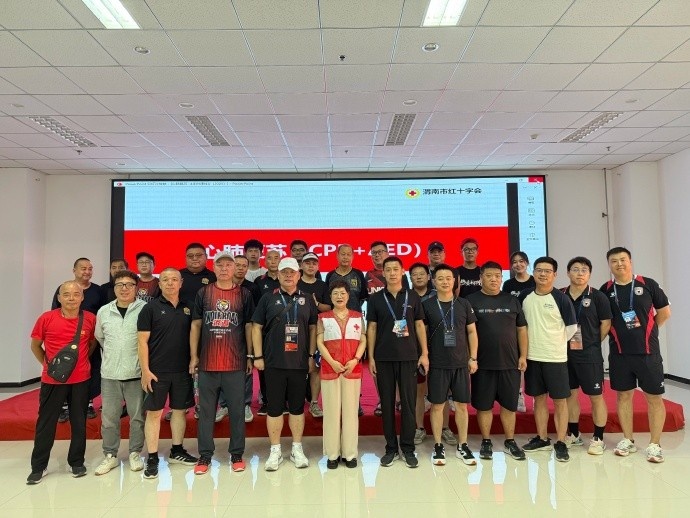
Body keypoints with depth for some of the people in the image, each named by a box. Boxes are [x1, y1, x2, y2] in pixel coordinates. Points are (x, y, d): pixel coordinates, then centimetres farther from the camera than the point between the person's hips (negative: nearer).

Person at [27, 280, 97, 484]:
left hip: (80, 379, 1)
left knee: (79, 422, 11)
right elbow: (35, 345, 6)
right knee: (45, 423, 9)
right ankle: (38, 466, 24)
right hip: (52, 379, 0)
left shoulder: (90, 319, -6)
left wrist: (81, 360, 5)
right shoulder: (46, 318, -9)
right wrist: (47, 363, 3)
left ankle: (77, 462, 26)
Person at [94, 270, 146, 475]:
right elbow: (100, 338, 20)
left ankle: (135, 453, 24)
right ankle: (110, 455, 26)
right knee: (109, 417, 12)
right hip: (109, 373, 4)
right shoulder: (103, 311, 6)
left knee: (137, 416, 8)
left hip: (136, 373, -3)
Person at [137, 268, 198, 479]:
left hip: (182, 370, 4)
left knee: (180, 410, 13)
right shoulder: (150, 308, -4)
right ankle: (152, 458, 14)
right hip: (157, 371, -4)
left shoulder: (187, 308, 7)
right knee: (154, 412, 3)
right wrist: (145, 370, -12)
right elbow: (142, 341, -7)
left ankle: (177, 451, 28)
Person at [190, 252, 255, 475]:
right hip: (207, 363, 1)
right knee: (206, 411, 9)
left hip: (235, 364, -1)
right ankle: (205, 455, 23)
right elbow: (195, 325, 6)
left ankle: (237, 454, 21)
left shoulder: (244, 294, 3)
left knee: (237, 410, 7)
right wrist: (193, 356, 2)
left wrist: (250, 356, 2)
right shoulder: (203, 293, 5)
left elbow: (249, 326, 5)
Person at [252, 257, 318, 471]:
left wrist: (311, 355, 4)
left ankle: (297, 449, 23)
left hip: (300, 363, 1)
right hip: (273, 363, -1)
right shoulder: (268, 298, 3)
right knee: (274, 408, 5)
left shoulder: (307, 299, 7)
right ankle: (275, 451, 19)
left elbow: (313, 328, 9)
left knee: (297, 407, 10)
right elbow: (257, 328, 3)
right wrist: (258, 356, -2)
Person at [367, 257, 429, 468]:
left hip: (409, 356, 0)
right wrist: (370, 357, -1)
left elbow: (419, 325, 6)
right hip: (383, 358, 0)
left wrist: (424, 353, 0)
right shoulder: (375, 298, 3)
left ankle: (408, 448, 16)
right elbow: (371, 328, 4)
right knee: (387, 403, 6)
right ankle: (391, 447, 19)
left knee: (408, 402, 4)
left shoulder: (413, 296, 4)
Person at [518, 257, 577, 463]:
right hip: (532, 356, 3)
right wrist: (532, 341, 9)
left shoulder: (561, 298, -8)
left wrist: (556, 342, 3)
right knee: (539, 398, 13)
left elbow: (572, 326, -1)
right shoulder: (524, 296, 2)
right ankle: (542, 438, 26)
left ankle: (560, 442, 15)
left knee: (560, 399, 4)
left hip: (555, 357, -3)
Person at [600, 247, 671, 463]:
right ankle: (628, 440, 23)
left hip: (648, 351, -2)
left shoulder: (648, 284, -3)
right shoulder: (606, 290, 1)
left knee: (653, 396, 4)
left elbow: (664, 312, 5)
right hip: (619, 353, 2)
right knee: (623, 395, 10)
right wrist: (617, 333, 2)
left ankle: (655, 444, 17)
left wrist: (646, 330, 6)